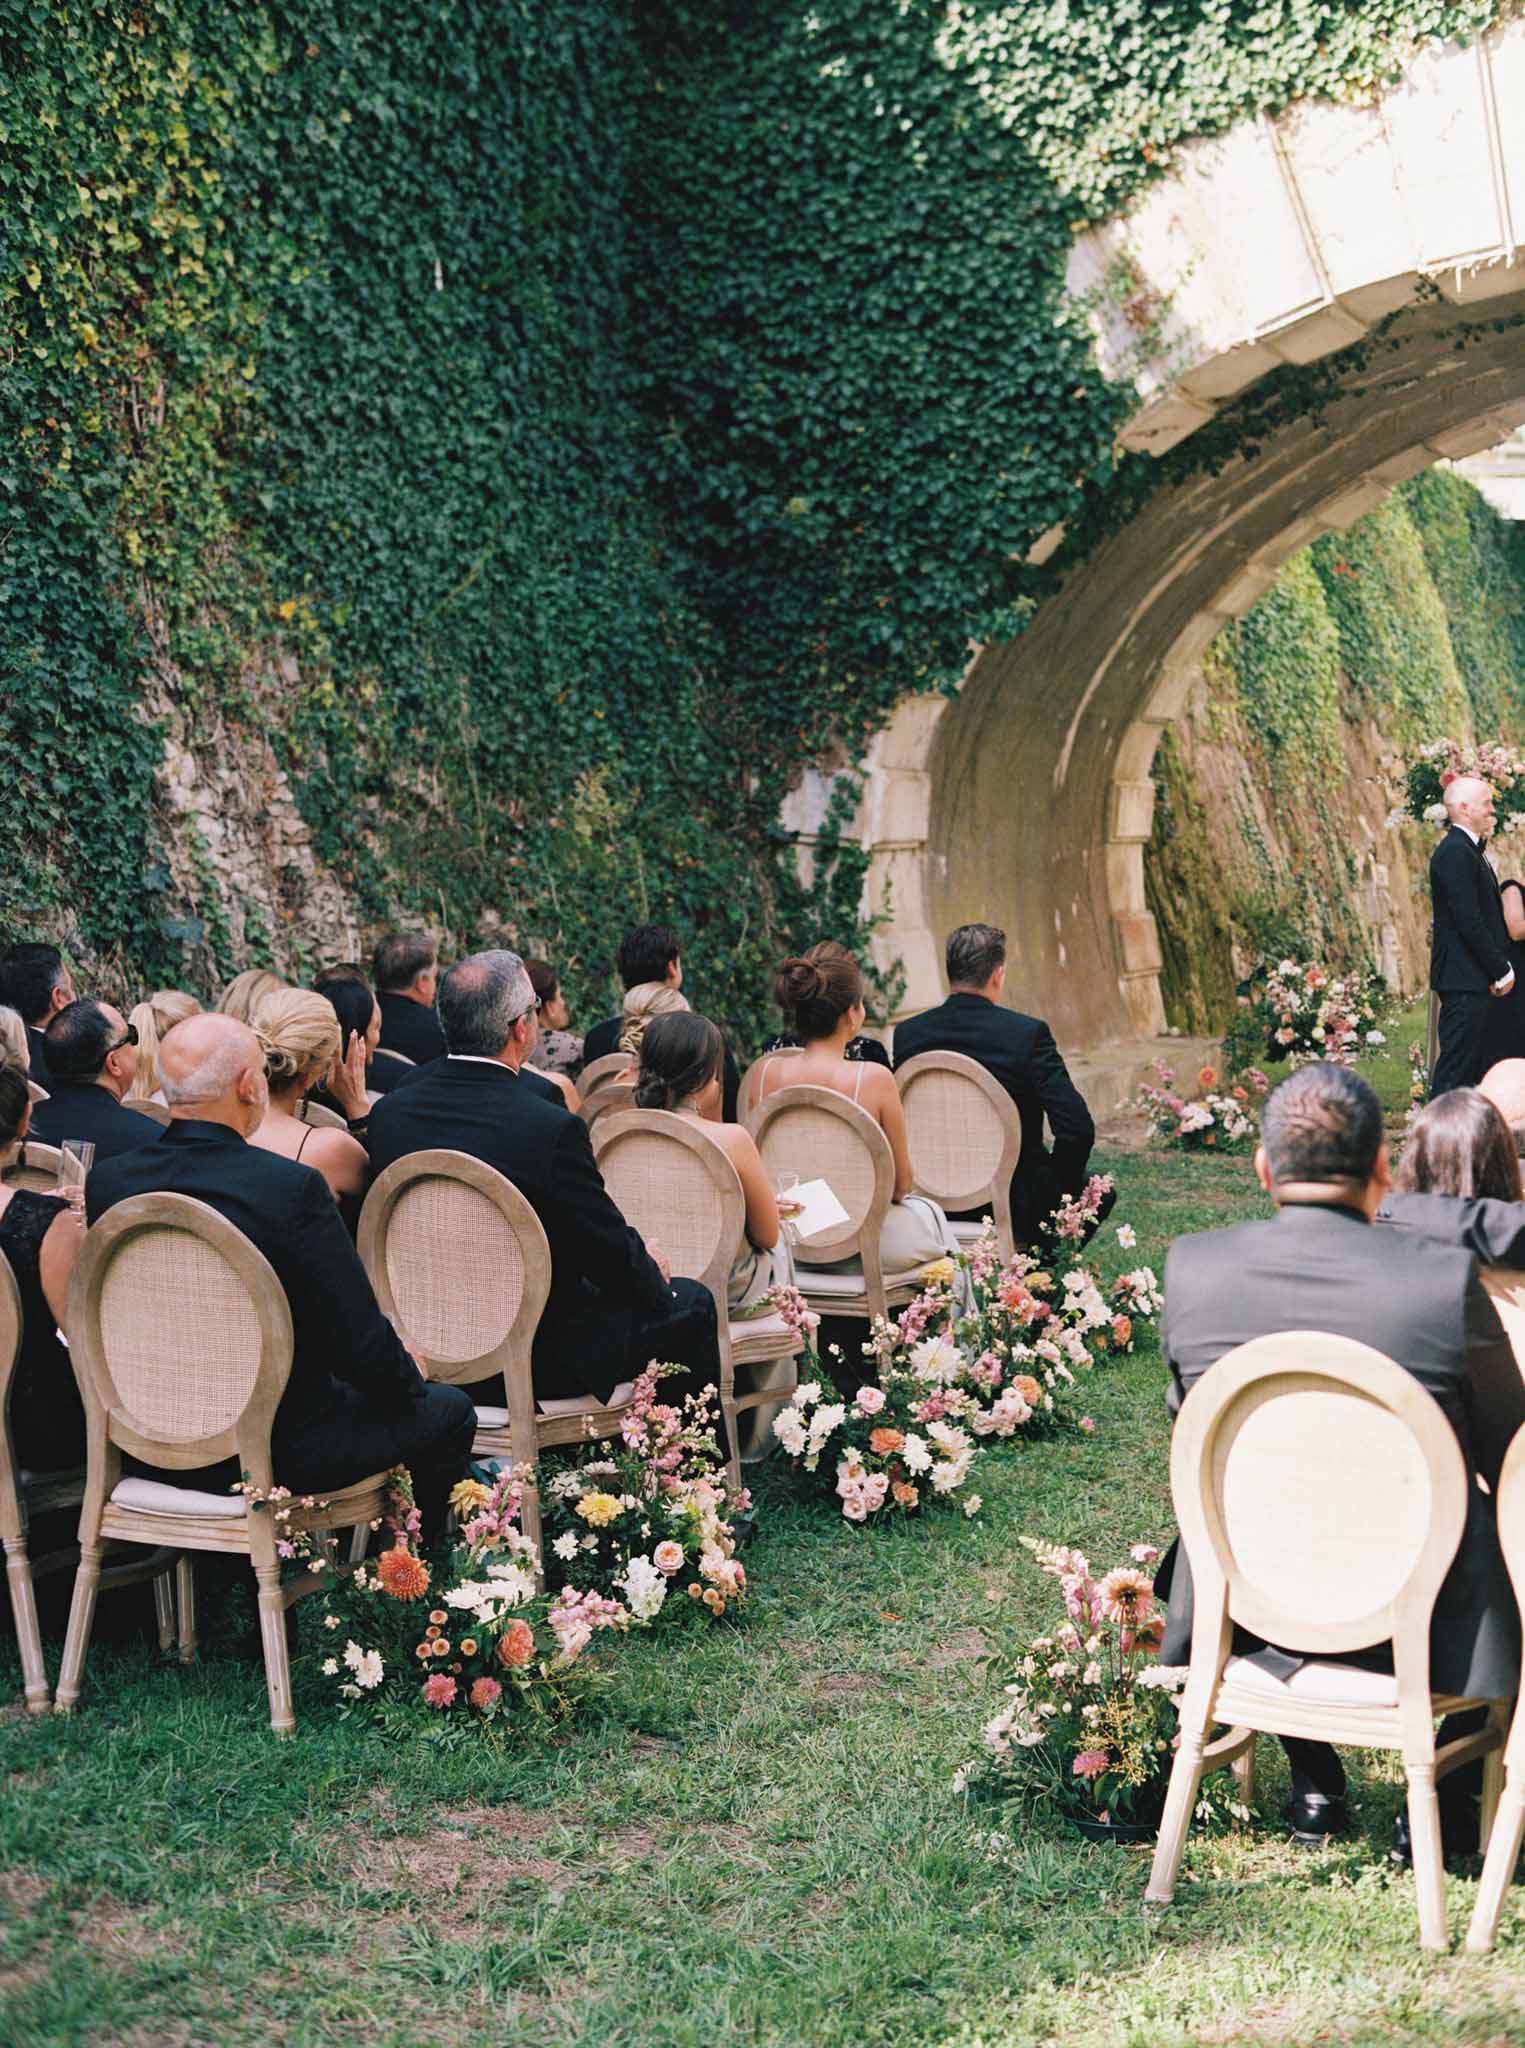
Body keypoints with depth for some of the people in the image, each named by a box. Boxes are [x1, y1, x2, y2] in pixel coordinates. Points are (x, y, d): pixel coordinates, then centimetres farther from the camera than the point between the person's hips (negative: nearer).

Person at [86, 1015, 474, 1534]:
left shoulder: (106, 1183, -8)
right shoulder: (292, 1187, -24)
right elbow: (362, 1347, -20)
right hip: (280, 1450, -6)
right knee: (448, 1411, 18)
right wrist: (408, 1370, 3)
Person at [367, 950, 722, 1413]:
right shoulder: (551, 1128, -26)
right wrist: (651, 1269, 9)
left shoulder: (387, 1113, -6)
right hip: (544, 1361, -7)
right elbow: (612, 1258, -16)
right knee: (690, 1303, 16)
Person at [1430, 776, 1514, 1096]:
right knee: (1456, 1069, -8)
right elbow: (1469, 922, -20)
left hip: (1479, 980, 10)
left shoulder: (1470, 851, 18)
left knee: (1475, 1068, 12)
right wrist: (1501, 970, -15)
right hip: (1464, 978, -10)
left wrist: (1502, 967, 9)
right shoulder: (1455, 853, -15)